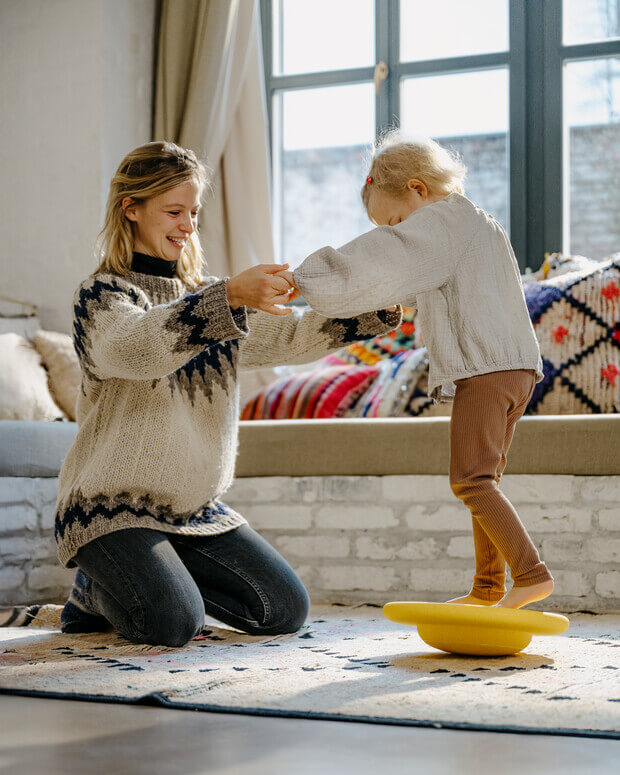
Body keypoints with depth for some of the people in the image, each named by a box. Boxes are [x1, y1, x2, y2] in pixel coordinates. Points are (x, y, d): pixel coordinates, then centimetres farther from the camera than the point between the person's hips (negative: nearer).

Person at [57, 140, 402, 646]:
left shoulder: (209, 296, 13)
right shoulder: (101, 295, -8)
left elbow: (291, 336, 2)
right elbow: (133, 347, -32)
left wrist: (376, 308, -16)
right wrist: (230, 297, -44)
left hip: (196, 510, 7)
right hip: (110, 507, -7)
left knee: (287, 610, 0)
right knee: (172, 623, -27)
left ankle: (165, 573, 18)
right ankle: (99, 589, 7)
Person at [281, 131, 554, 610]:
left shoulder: (441, 220, -4)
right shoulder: (481, 224, 25)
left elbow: (379, 260, -14)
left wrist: (305, 280, -11)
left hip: (483, 368, -10)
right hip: (517, 367, 10)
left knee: (471, 479, -13)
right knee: (483, 478, 14)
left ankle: (531, 574, -20)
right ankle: (488, 588, 18)